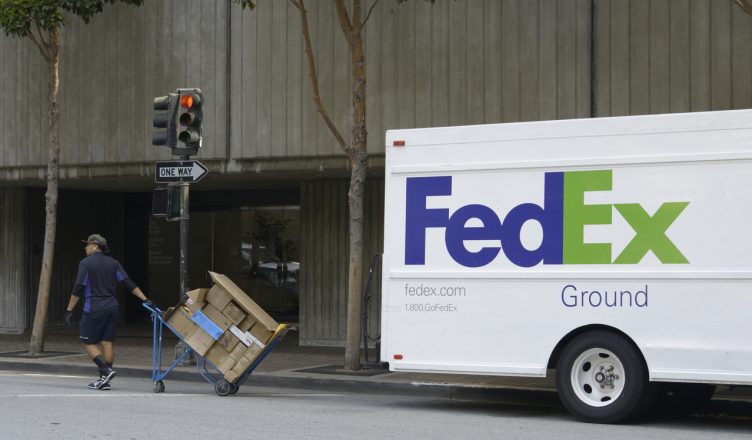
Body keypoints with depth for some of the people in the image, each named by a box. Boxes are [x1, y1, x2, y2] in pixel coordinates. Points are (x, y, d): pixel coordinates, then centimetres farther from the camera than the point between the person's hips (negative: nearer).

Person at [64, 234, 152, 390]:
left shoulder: (86, 263, -5)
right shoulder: (113, 263, 10)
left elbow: (78, 289, -9)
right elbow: (129, 284, 4)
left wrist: (69, 310, -5)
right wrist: (145, 299, 3)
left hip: (94, 308, -6)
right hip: (112, 307, 6)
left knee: (88, 342, 3)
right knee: (107, 342, 6)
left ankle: (106, 371, -14)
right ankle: (105, 381, 5)